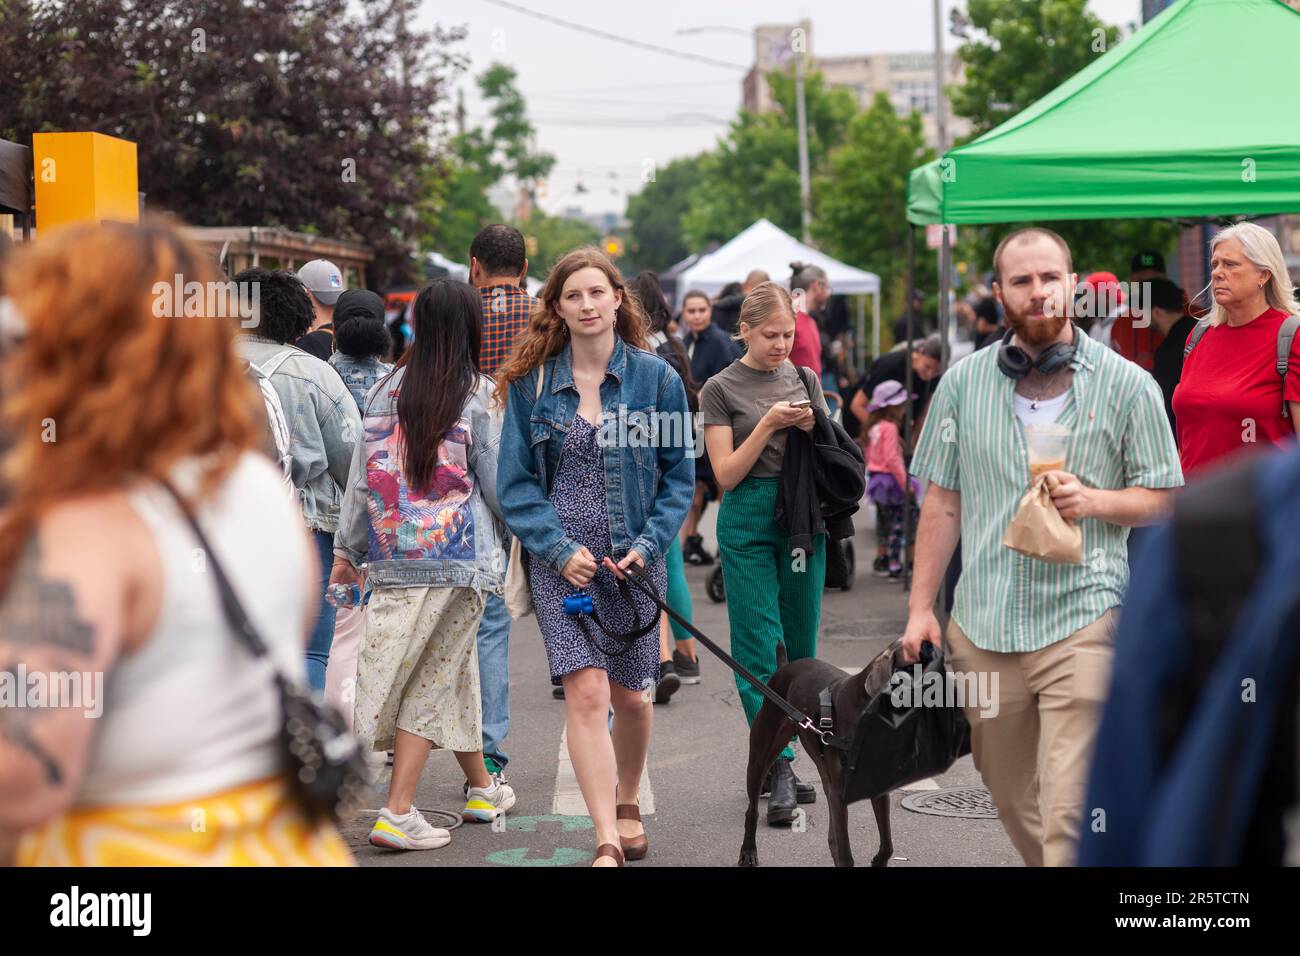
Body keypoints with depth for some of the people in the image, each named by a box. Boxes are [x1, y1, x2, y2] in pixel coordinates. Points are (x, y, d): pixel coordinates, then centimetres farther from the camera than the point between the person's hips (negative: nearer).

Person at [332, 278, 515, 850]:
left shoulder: (387, 389, 5)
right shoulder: (478, 395, -5)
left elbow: (362, 474, 6)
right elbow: (498, 483, -2)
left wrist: (347, 548, 13)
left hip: (394, 555, 4)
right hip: (458, 555, -4)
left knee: (453, 672, 16)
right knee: (433, 679, 2)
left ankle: (482, 788, 32)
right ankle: (397, 814, -4)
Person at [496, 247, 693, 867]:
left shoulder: (655, 378, 1)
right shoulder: (531, 384, 1)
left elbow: (678, 475, 5)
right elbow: (515, 484, 1)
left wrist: (649, 544, -8)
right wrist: (560, 549, -10)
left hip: (635, 559, 1)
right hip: (562, 560, -1)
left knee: (630, 696, 12)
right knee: (586, 692, -14)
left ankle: (627, 804, 38)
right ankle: (607, 841, -13)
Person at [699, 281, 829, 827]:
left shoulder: (806, 379, 10)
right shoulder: (721, 388, -1)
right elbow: (726, 474, -6)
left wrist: (811, 428, -7)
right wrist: (768, 424, -16)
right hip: (748, 521, -4)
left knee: (799, 647, 6)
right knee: (758, 649, -8)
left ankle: (771, 763, 16)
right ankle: (780, 769, -10)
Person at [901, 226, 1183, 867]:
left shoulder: (1127, 385, 1)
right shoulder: (963, 382, 8)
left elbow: (1161, 498, 5)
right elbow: (942, 502, 11)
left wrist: (1092, 500, -14)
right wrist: (921, 606, 6)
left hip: (1082, 623, -3)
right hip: (981, 625, 3)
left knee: (1069, 814, -10)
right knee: (1012, 799, 14)